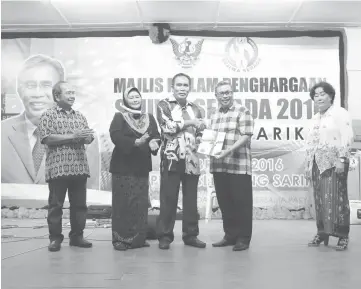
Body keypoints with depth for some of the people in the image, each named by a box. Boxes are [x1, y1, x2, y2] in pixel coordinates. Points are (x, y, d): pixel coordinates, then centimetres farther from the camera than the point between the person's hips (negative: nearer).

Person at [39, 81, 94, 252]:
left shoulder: (79, 116, 16)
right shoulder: (48, 115, 0)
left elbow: (90, 138, 12)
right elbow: (47, 138, -12)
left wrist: (84, 137, -13)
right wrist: (72, 136, -16)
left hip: (80, 167, 5)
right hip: (58, 167, -5)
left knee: (79, 204, 8)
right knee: (56, 205, 2)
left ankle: (76, 236, 17)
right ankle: (55, 238, 11)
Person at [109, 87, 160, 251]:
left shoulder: (149, 118, 13)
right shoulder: (119, 117, 0)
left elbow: (157, 136, 4)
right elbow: (115, 136, -16)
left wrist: (153, 143, -20)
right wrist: (135, 142, -28)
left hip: (142, 166, 4)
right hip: (123, 166, -4)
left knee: (141, 203, 7)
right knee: (123, 203, -4)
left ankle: (139, 238, 16)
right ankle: (120, 239, 3)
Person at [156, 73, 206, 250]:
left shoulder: (195, 109, 16)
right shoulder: (164, 105, 2)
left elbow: (201, 134, 21)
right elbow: (167, 127, -14)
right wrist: (189, 122, -9)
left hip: (191, 160, 4)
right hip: (171, 159, -4)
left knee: (191, 198, 8)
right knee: (168, 198, -1)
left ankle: (190, 234, 16)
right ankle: (165, 236, 7)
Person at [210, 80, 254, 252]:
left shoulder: (242, 112, -4)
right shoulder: (214, 115, 16)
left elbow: (245, 136, -13)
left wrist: (228, 151, -23)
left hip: (238, 166, -6)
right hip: (218, 165, 6)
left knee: (242, 202, 1)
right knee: (224, 202, 11)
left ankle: (243, 238, 10)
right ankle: (230, 235, 23)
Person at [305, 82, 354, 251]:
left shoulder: (340, 113, -1)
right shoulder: (315, 118, 20)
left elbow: (347, 138, -11)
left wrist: (341, 160, -19)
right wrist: (308, 165, 17)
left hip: (334, 163, -6)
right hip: (317, 164, 7)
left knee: (336, 199, -8)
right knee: (319, 200, 5)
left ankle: (342, 236, -3)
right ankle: (322, 233, 13)